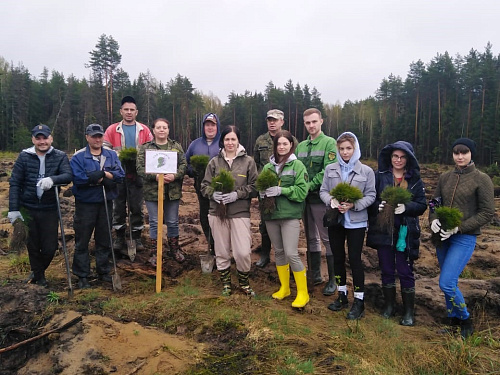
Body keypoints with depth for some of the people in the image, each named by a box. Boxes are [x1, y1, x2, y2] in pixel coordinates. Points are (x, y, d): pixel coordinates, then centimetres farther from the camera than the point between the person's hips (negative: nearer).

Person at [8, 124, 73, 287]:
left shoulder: (60, 156, -2)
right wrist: (13, 209, -7)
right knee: (33, 245, 12)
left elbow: (68, 176, -17)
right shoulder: (24, 156, -1)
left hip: (50, 209, 0)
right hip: (28, 209, 0)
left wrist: (52, 179, -37)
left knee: (50, 247, 5)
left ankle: (39, 272, 35)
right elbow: (14, 183, -2)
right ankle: (37, 273, 37)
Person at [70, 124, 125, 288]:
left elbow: (120, 175, -6)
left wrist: (103, 173, -20)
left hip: (106, 203, 4)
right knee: (82, 241, 5)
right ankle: (82, 276, 17)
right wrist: (103, 178, -18)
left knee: (104, 239, 14)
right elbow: (78, 178, -20)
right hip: (85, 204, -3)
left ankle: (104, 271, 28)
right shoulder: (78, 157, -5)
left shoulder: (111, 155, 6)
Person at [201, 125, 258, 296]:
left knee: (243, 252, -6)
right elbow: (205, 185, 8)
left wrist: (237, 194, -14)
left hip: (240, 213, -2)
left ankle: (244, 282, 22)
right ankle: (226, 283, 32)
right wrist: (213, 193, -13)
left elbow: (254, 187, -1)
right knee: (221, 252, 11)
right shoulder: (214, 162, 6)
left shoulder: (248, 161, 1)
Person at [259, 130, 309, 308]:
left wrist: (281, 190, -19)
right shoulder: (268, 167, 9)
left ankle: (303, 292, 9)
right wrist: (262, 192, -11)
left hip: (290, 215, -4)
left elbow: (302, 192, -9)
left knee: (291, 254, -8)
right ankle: (284, 288, 30)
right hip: (271, 214, 5)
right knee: (279, 252, 13)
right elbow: (260, 187, 12)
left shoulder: (297, 165, -3)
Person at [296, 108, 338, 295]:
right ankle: (315, 274, 27)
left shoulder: (329, 143, -5)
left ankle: (332, 280, 9)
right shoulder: (301, 146, 13)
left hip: (321, 197, -6)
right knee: (311, 237, 14)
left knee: (328, 238, -1)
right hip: (305, 198, 6)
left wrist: (310, 186, -18)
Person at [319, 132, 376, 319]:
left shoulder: (366, 171, -4)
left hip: (356, 221, -3)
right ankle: (342, 295, 30)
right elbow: (323, 191, 5)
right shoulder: (330, 169, 3)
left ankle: (359, 301, 15)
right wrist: (331, 201, -16)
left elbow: (371, 195, -4)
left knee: (355, 259, 0)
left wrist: (353, 205, -19)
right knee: (338, 257, 13)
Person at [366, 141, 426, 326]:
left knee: (405, 272, 5)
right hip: (383, 230, 1)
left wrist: (406, 207, -21)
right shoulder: (380, 176, 3)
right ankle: (389, 305, 29)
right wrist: (378, 206, -20)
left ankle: (409, 311, 19)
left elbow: (422, 205, -2)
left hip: (405, 232, -1)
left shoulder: (415, 180, 3)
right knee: (387, 270, 12)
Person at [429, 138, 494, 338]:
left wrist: (459, 227, -17)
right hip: (442, 237, 5)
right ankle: (453, 321, 30)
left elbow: (487, 213, -9)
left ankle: (466, 321, 13)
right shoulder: (445, 177, 7)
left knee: (446, 283, -11)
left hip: (464, 238, -5)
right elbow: (434, 203, 12)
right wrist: (433, 220, -9)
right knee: (449, 282, 13)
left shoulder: (481, 179, -7)